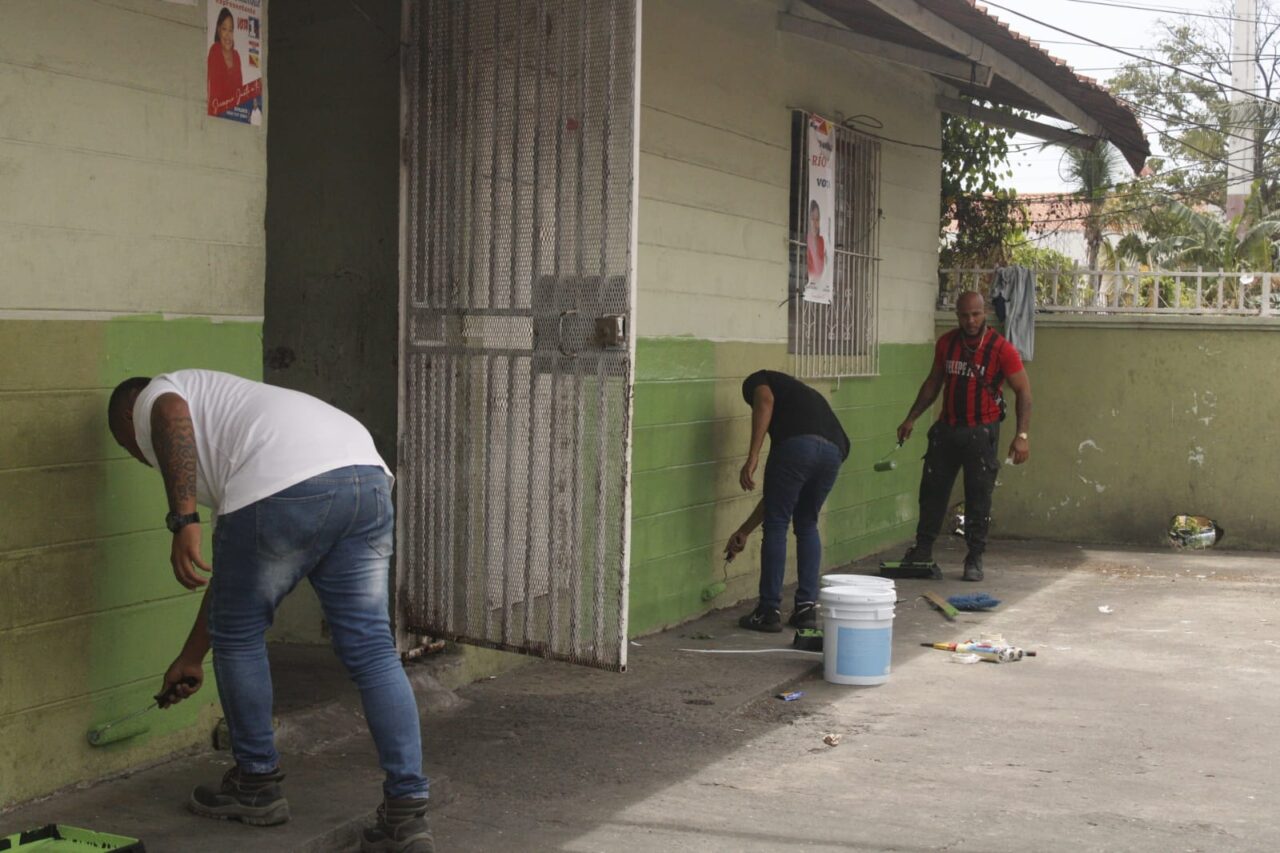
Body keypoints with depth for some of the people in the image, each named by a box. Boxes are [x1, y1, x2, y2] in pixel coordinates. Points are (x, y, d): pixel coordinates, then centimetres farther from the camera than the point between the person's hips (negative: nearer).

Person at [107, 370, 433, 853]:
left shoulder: (154, 396, 24)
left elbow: (172, 415, -7)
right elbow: (231, 575, 44)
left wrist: (183, 521, -11)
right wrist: (192, 657, 52)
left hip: (286, 488, -8)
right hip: (369, 478, 8)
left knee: (238, 637, 14)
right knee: (370, 648, 9)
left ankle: (257, 785, 28)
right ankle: (406, 813, 6)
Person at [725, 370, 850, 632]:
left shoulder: (756, 381, 28)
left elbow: (765, 402, -3)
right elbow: (779, 494, 41)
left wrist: (752, 457, -8)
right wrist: (744, 531, 46)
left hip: (798, 445, -6)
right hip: (834, 451, 7)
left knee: (776, 525, 7)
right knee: (807, 525, 24)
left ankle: (769, 612, 12)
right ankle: (807, 608, 22)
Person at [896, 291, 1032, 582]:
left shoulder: (1002, 349, -12)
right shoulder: (946, 343, 2)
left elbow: (1023, 391, -10)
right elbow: (933, 383, 15)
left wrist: (1022, 435, -18)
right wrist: (911, 418, 13)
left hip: (981, 431, -4)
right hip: (946, 428, 4)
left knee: (978, 497, 1)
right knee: (932, 489, 8)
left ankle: (974, 560, 9)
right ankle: (922, 550, 19)